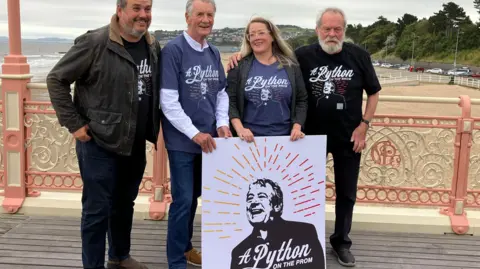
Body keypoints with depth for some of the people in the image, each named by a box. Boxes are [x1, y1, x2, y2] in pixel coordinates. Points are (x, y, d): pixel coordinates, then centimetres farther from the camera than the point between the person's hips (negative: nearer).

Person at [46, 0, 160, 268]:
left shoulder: (154, 47, 5)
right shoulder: (95, 42, -15)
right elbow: (56, 79, -11)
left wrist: (154, 125, 8)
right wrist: (74, 124, -12)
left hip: (136, 145, 6)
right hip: (99, 144, -6)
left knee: (125, 204, 20)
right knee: (97, 209, 2)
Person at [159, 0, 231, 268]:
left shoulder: (214, 53, 9)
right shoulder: (173, 50, -12)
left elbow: (221, 93, 15)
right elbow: (168, 101, -17)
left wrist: (222, 123, -2)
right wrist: (194, 133, -18)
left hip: (207, 139, 6)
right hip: (182, 140, -6)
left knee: (194, 197, 16)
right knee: (183, 200, -1)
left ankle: (186, 247, 33)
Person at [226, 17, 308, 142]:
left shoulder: (290, 65, 5)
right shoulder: (239, 66, 1)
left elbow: (301, 100, 6)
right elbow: (230, 101, -3)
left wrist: (297, 127, -6)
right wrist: (239, 128, -15)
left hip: (284, 137, 2)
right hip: (249, 138, -1)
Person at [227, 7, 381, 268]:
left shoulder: (359, 55, -6)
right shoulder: (304, 55, -7)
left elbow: (374, 92, 3)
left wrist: (364, 124, -5)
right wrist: (243, 56, -18)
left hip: (348, 137, 1)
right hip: (312, 135, 0)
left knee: (346, 192, 12)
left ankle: (341, 241, 30)